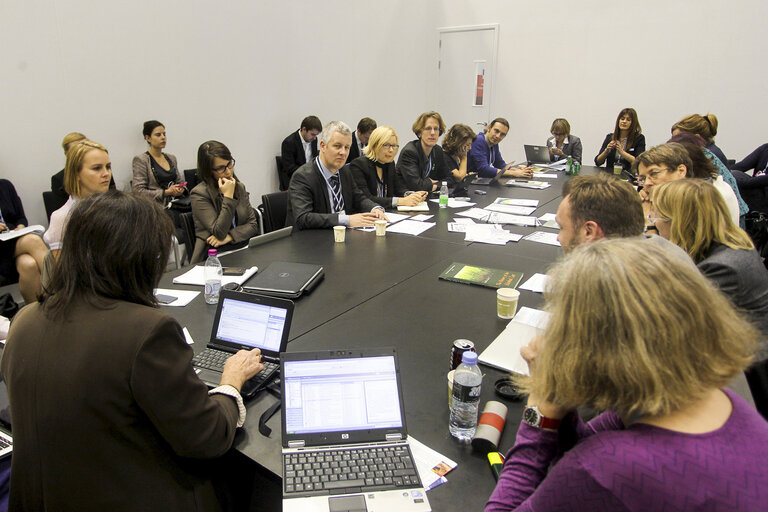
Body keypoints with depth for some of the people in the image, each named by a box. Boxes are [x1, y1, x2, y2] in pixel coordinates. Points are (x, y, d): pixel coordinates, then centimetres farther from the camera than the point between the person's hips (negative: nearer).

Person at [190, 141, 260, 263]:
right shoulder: (199, 194, -6)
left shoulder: (239, 187, 13)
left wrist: (229, 236, -10)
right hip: (214, 253, -5)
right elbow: (219, 233, -13)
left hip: (242, 246, 5)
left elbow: (253, 224, 8)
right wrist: (228, 196, -14)